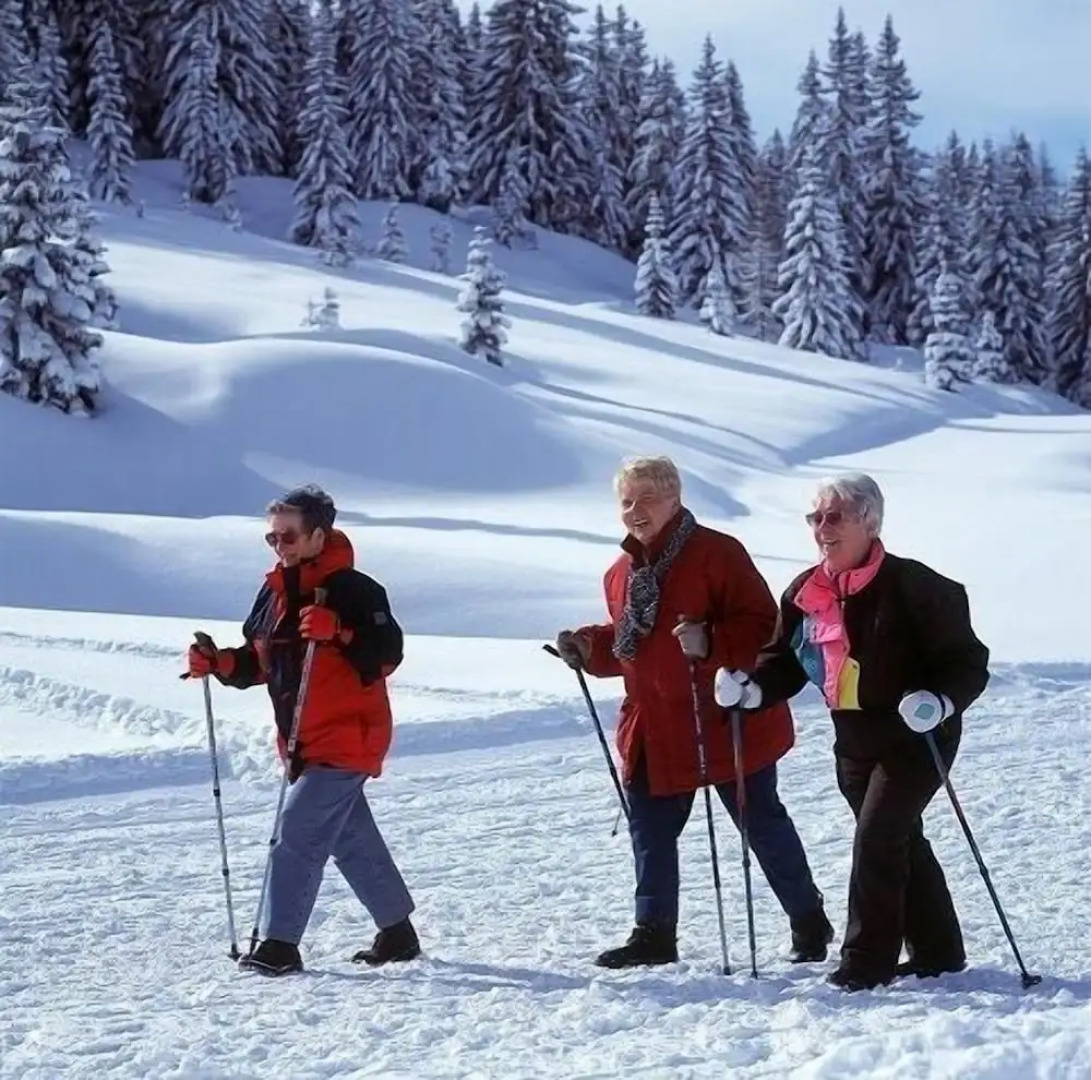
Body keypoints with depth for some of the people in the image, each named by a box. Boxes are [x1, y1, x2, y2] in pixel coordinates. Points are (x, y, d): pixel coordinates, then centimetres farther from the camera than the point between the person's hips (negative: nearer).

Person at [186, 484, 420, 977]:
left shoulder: (351, 589, -13)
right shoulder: (275, 593, 11)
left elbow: (386, 654, -20)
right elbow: (259, 660, 18)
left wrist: (337, 633, -33)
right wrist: (219, 663, 2)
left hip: (346, 739, -9)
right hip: (304, 743, 9)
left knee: (297, 833, -15)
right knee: (353, 839, 16)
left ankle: (281, 944, -14)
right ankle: (397, 932, 28)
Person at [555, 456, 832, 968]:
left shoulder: (716, 553, -12)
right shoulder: (623, 572, 11)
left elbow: (762, 626, -17)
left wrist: (711, 643, -32)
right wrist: (590, 648, 4)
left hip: (725, 721, -7)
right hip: (653, 729, 7)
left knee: (763, 825, 5)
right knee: (650, 830, 8)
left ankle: (809, 923, 21)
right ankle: (654, 933, 19)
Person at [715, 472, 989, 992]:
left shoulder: (911, 587, -20)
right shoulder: (805, 594, -1)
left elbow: (968, 661, -18)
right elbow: (784, 659, 9)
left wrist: (939, 701, -36)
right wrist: (751, 686, -11)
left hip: (916, 737, -7)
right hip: (855, 743, 7)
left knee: (876, 839, -13)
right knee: (899, 842, 15)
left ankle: (867, 958, -3)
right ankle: (937, 951, 29)